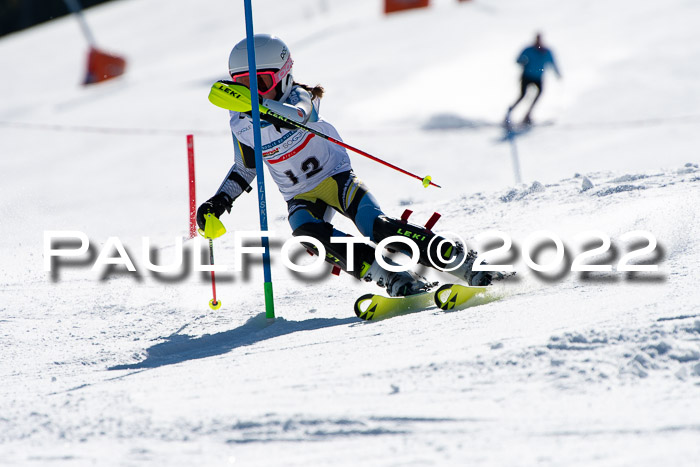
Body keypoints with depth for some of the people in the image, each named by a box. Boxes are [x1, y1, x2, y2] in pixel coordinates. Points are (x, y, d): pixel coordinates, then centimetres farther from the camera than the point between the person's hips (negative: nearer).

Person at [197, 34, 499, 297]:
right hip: (302, 198, 4)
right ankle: (397, 281, -38)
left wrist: (256, 102, -58)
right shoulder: (240, 123, 0)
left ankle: (467, 264, -23)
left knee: (378, 227, -28)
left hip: (336, 178, -4)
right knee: (307, 233, -32)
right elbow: (246, 167, 18)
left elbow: (299, 114, -40)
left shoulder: (298, 97, -13)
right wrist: (220, 200, 4)